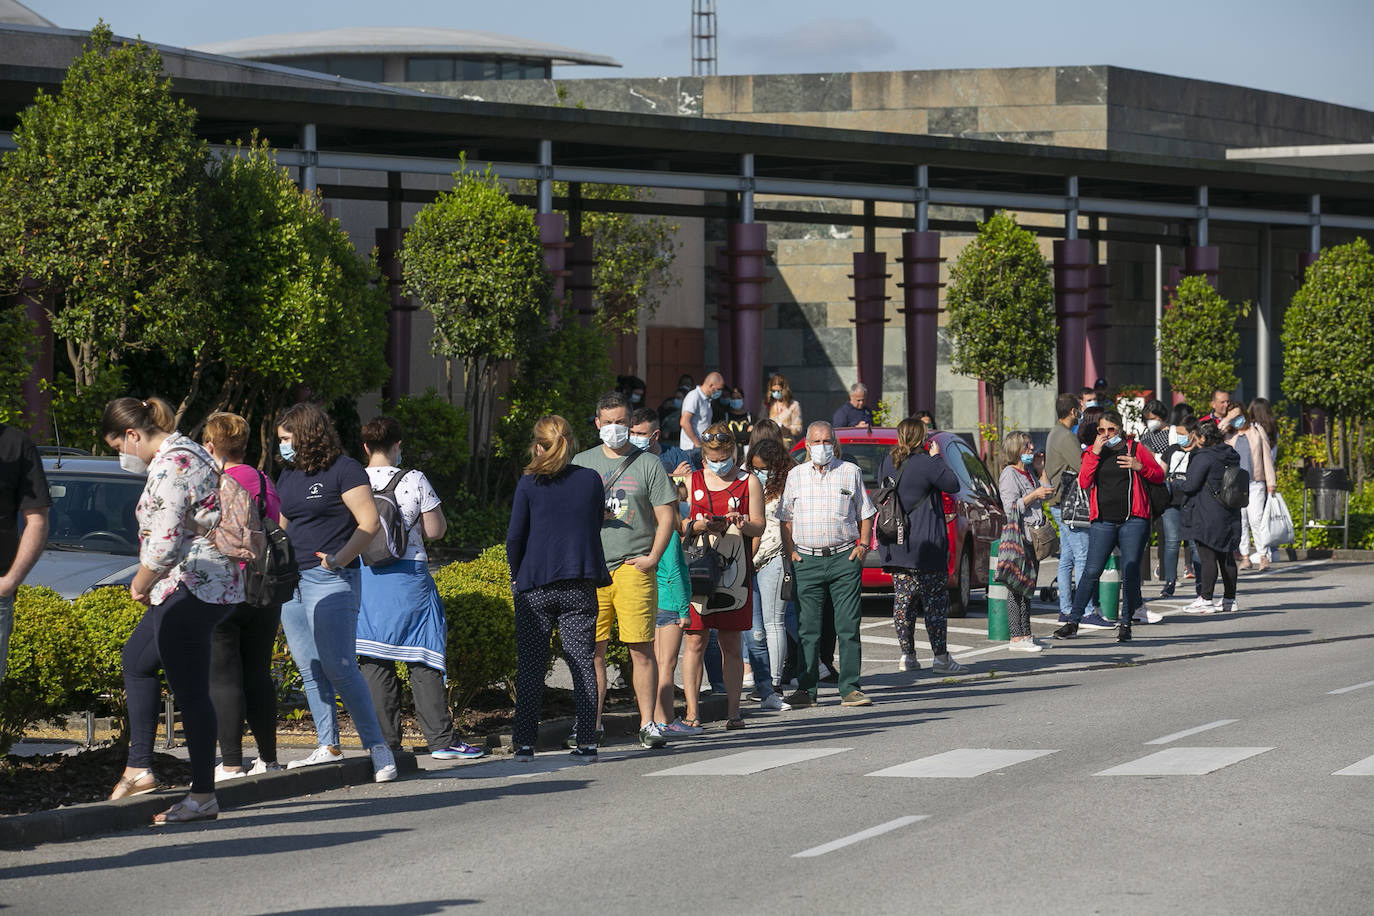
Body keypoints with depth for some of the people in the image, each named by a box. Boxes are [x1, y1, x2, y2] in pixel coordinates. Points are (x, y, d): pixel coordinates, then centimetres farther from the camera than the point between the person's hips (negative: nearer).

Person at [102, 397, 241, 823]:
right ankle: (139, 768, 23)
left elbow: (165, 544, -23)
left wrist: (140, 585, -6)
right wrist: (149, 585, 18)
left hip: (193, 590, -12)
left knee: (190, 689, -6)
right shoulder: (186, 451, 15)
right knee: (135, 660, 21)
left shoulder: (170, 468, -18)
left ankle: (203, 796, -2)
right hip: (209, 585, 12)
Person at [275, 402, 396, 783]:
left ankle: (377, 746, -9)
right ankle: (327, 747, 12)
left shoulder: (343, 470, -6)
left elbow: (369, 522, -11)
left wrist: (339, 558, -21)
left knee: (339, 668, -13)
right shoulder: (287, 476, 17)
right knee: (309, 670, 7)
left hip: (331, 580, -8)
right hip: (291, 580, 8)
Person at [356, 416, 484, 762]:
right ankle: (441, 740, 0)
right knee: (423, 660, 2)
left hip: (365, 575, 2)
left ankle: (385, 742, 7)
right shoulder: (414, 480, -6)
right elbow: (435, 531, -2)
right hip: (408, 575, -2)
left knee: (374, 660, 7)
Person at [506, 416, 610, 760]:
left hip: (535, 587, -1)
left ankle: (524, 743, 3)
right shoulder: (591, 480, 2)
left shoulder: (529, 483, -5)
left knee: (530, 667, 5)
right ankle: (586, 743, 1)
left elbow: (514, 537, -4)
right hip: (580, 586, 2)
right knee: (583, 664, 5)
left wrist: (518, 576, 8)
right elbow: (596, 527, 11)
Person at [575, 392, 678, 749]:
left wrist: (652, 557, -7)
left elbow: (667, 516, 4)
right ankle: (592, 723, 10)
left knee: (641, 649, -5)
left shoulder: (648, 463, 7)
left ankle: (648, 724, -2)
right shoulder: (582, 463, 14)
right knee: (592, 649, 3)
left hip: (634, 568, -2)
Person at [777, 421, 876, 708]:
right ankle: (805, 689, 6)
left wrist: (862, 546, 1)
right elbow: (786, 517, 16)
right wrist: (790, 550, 4)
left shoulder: (851, 472, 9)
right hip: (807, 560, 1)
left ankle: (850, 688, -1)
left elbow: (866, 514, 13)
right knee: (808, 629, 1)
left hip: (844, 558, -1)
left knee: (848, 627, -4)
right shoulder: (796, 475, 12)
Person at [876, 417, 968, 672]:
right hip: (926, 545, -7)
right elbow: (953, 484, -5)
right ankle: (941, 657, -2)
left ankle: (907, 655, 11)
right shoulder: (926, 463, -15)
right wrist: (937, 458, 2)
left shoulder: (887, 463, 8)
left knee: (903, 600, 9)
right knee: (935, 601, -2)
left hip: (895, 546, 7)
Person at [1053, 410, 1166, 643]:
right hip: (1103, 521, 1)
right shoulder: (1092, 452, 11)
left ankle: (1125, 623, 8)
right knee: (1091, 571, -2)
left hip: (1133, 520, -1)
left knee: (1130, 571, -2)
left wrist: (1140, 467, -12)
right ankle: (1073, 622, 3)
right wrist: (1094, 454, -12)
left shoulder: (1135, 449, 6)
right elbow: (1084, 482, -3)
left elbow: (1159, 475, 7)